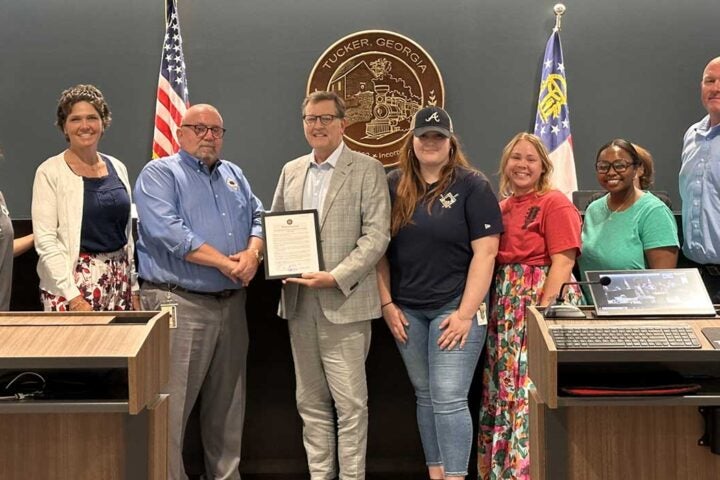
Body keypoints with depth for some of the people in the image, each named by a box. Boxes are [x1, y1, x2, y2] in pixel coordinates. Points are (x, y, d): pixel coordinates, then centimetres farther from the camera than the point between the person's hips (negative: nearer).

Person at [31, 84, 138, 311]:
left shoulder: (117, 168, 10)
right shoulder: (50, 172, -5)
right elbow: (45, 240, -11)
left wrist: (134, 288, 12)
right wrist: (73, 296, -17)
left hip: (119, 281, 5)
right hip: (75, 282, -4)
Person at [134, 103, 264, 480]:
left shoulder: (233, 174, 19)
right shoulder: (159, 174, -2)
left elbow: (258, 218, 13)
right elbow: (168, 232, -16)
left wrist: (252, 254, -10)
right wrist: (225, 263, -16)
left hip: (232, 303, 7)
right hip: (180, 303, -7)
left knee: (227, 404, 14)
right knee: (171, 407, -7)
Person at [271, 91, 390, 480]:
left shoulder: (367, 170, -1)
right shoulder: (291, 171, 14)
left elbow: (377, 236, -8)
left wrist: (336, 277, -18)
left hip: (343, 303, -5)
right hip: (299, 303, 5)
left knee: (350, 403, -2)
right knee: (311, 402, 11)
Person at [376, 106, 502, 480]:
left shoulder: (472, 185, -5)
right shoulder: (394, 185, 6)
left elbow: (485, 253, -10)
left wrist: (466, 313, -14)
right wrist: (387, 303, 1)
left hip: (454, 306, -4)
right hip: (407, 310, 4)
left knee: (448, 399, -8)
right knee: (425, 397, 12)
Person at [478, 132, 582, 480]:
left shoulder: (555, 204, -6)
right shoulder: (502, 208, 13)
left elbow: (563, 261, -13)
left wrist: (543, 309, -19)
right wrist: (494, 306, 5)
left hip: (541, 301, -7)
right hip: (505, 310, 7)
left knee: (533, 393, -6)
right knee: (502, 390, 12)